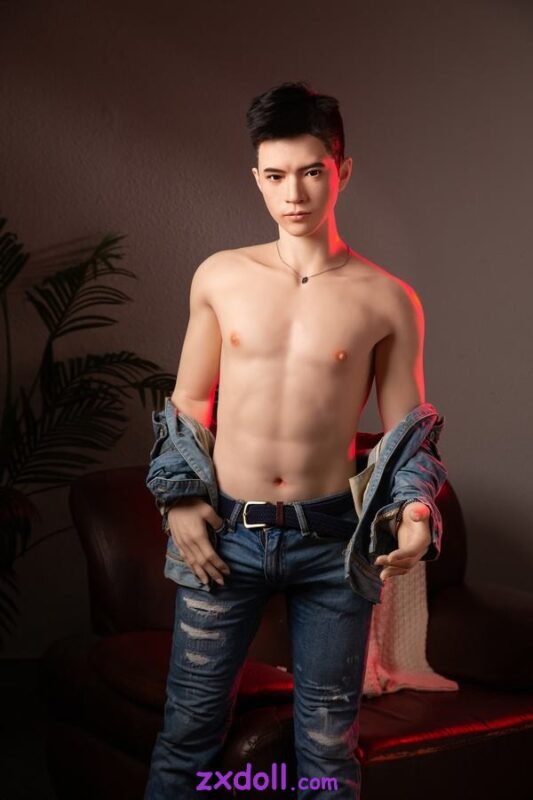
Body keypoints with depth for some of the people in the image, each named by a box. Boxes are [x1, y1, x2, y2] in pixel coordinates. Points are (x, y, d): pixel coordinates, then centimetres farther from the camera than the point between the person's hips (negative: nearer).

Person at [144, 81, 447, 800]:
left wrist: (416, 511, -13)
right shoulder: (219, 277, 2)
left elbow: (403, 430, 4)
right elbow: (189, 402, 9)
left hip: (331, 541, 0)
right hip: (223, 533, 1)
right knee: (189, 731, 10)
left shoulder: (388, 300, -1)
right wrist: (180, 496, -2)